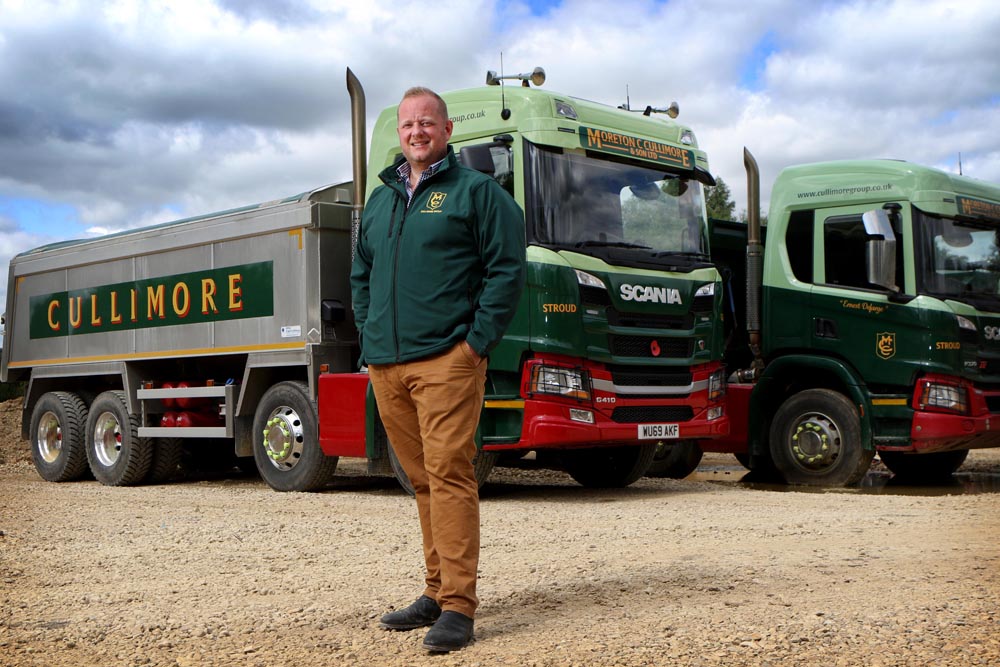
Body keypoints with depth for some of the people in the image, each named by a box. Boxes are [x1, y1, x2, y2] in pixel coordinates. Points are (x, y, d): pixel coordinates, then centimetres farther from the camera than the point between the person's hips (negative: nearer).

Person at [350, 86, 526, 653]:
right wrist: (369, 335, 14)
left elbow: (507, 270, -5)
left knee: (449, 474, -11)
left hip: (446, 361, -6)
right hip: (386, 366, 6)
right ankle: (438, 592, 19)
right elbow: (361, 276, 27)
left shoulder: (476, 191, 2)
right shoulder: (380, 199, 21)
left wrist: (478, 341, -11)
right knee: (423, 479, 10)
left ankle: (458, 606, -8)